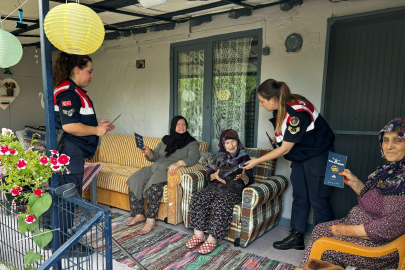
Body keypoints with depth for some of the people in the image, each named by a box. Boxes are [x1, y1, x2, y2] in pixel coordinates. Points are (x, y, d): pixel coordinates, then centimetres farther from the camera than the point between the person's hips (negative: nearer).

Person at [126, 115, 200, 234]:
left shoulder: (191, 143, 4)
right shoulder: (166, 139, 20)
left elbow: (193, 158, -15)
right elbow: (155, 156, 18)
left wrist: (178, 163, -33)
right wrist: (149, 153, -6)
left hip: (170, 171, -6)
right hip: (155, 167, 6)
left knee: (153, 185, -34)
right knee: (134, 180, -18)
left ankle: (151, 221, -27)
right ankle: (139, 215, -9)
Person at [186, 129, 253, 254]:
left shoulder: (243, 157, 7)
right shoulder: (220, 156, 17)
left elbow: (249, 181, 3)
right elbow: (208, 175, 15)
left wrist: (243, 176, -21)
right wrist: (214, 176, -9)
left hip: (233, 189, -4)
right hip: (215, 186, 5)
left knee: (220, 206, -34)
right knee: (196, 200, -21)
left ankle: (212, 239, -21)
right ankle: (198, 235, -12)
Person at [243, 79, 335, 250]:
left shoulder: (297, 112, -30)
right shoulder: (280, 108, -4)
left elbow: (285, 149, -24)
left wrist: (257, 161, -18)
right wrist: (277, 138, -3)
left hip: (318, 156, -8)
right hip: (300, 155, 9)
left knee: (318, 199, -1)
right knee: (299, 197, 10)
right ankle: (296, 238, 20)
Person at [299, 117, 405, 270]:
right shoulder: (392, 169, 3)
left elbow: (392, 227, -28)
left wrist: (347, 230, -20)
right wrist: (354, 182, 4)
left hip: (382, 245, -9)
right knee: (320, 229, 12)